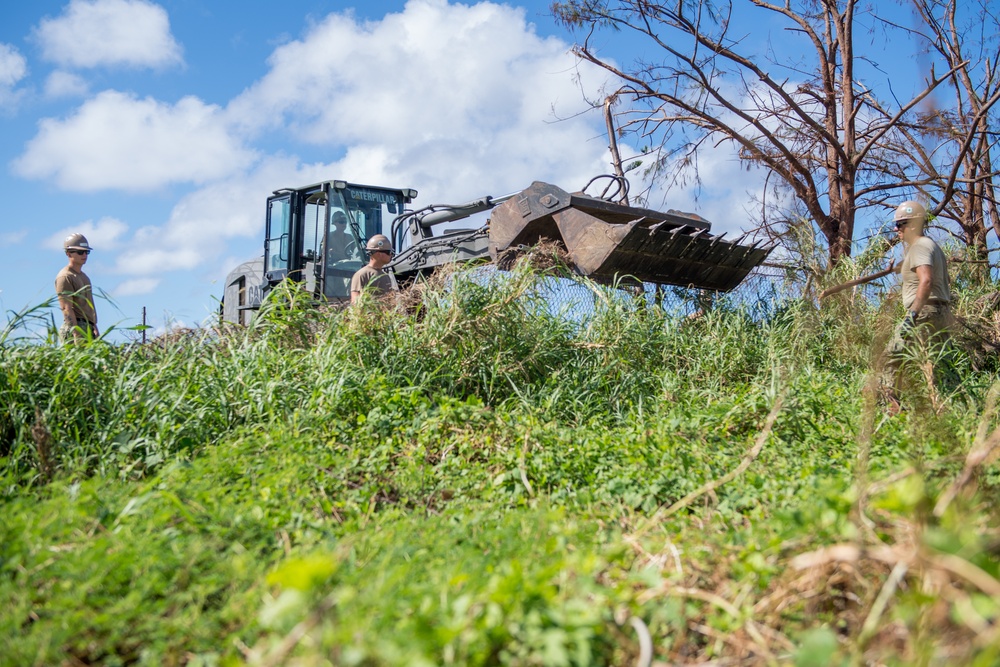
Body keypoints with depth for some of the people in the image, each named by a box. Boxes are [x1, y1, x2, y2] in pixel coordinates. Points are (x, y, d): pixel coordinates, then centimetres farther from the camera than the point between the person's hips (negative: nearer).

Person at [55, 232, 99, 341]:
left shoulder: (84, 276, 23)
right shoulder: (65, 277, -5)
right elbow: (66, 308, -14)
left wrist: (95, 327, 19)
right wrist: (77, 335, -22)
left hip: (89, 328, 8)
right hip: (75, 328, -8)